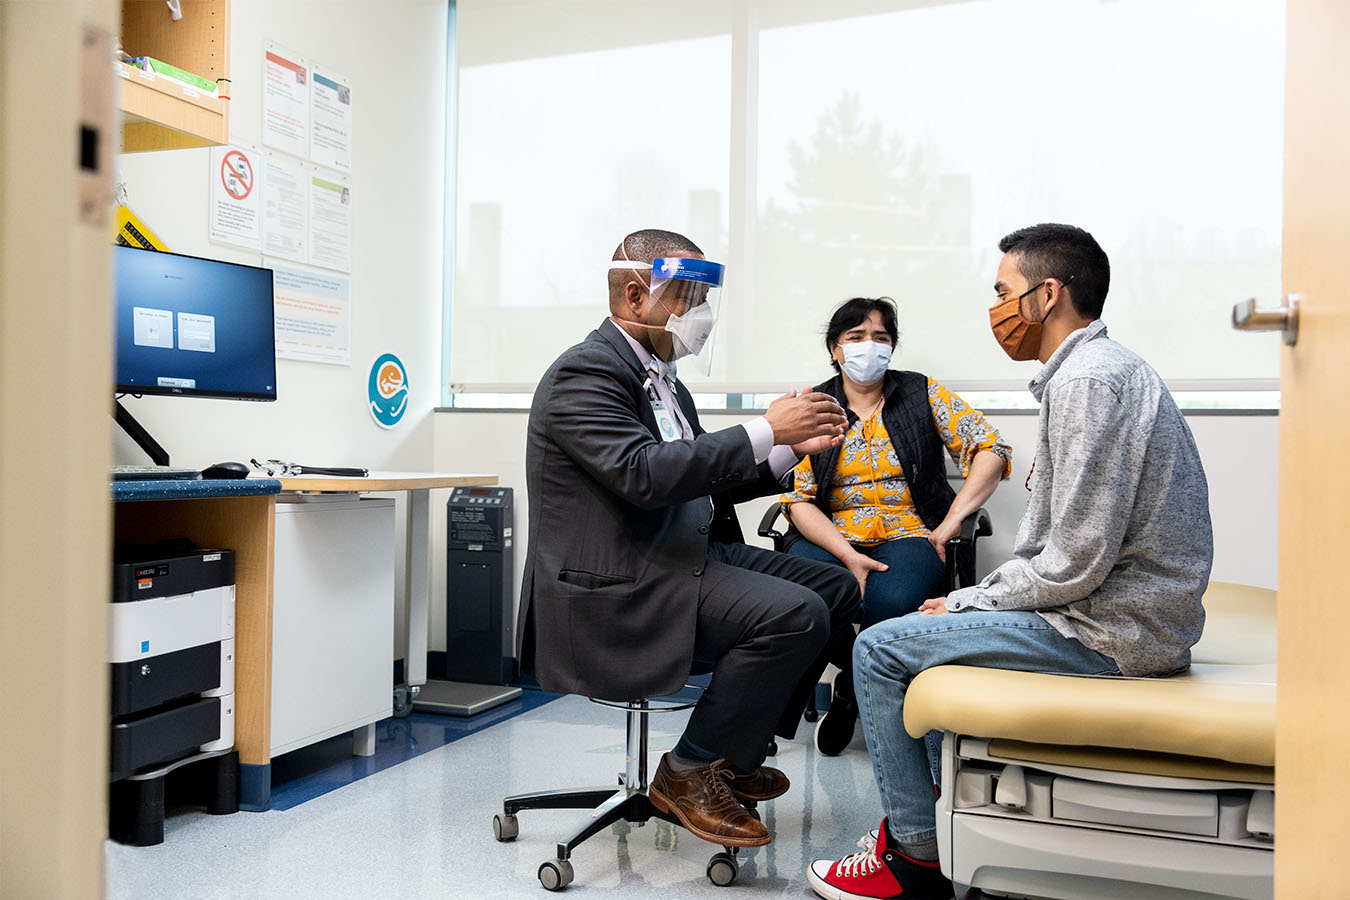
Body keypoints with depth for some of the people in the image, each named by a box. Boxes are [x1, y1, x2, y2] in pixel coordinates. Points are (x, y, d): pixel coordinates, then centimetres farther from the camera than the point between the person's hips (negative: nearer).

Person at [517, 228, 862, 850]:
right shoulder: (584, 373, -13)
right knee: (795, 612, -23)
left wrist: (794, 448, 7)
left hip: (689, 554, 10)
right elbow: (645, 474, -27)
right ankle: (689, 773, -5)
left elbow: (704, 479, 19)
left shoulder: (658, 376, 17)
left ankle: (737, 756, 14)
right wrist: (766, 431, -23)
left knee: (836, 590, 8)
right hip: (615, 591, -10)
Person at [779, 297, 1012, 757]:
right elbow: (799, 500, 0)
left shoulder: (923, 394, 9)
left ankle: (850, 692, -1)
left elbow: (990, 451, 3)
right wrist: (848, 555, -15)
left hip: (908, 534, -1)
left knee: (892, 601, -35)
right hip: (831, 538, 1)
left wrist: (953, 518, -10)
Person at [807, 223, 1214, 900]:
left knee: (879, 648, -6)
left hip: (1108, 631, -10)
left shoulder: (1088, 382, -20)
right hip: (1125, 612, 10)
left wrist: (967, 603, -9)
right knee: (939, 623, 23)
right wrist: (972, 600, 9)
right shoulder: (1102, 369, 14)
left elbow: (1073, 564, -24)